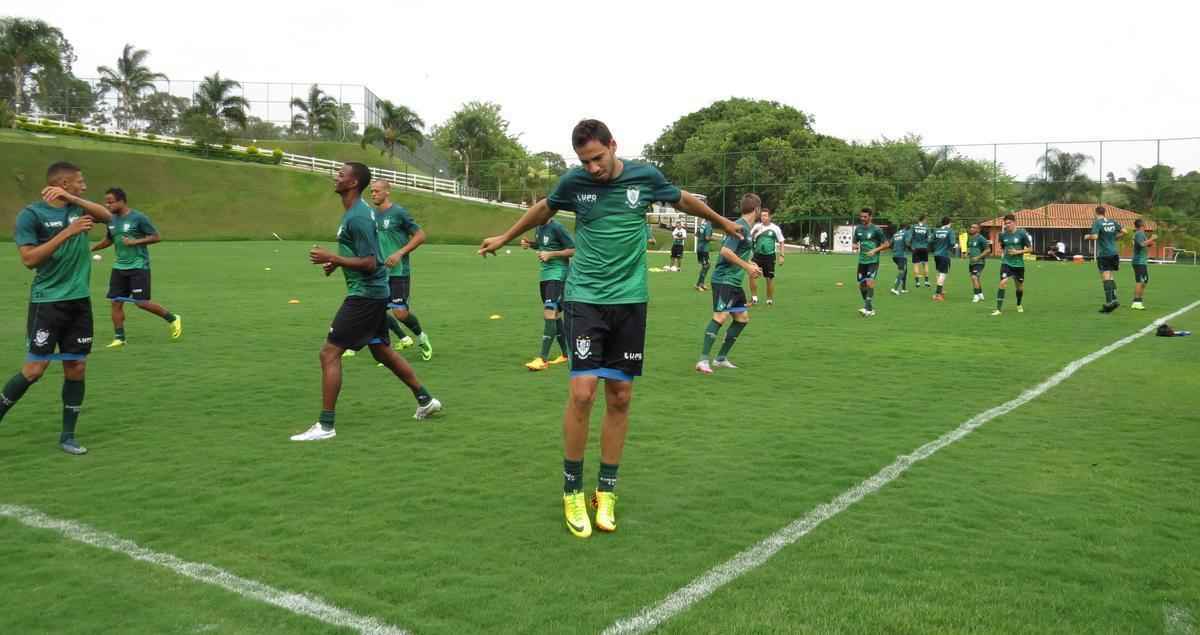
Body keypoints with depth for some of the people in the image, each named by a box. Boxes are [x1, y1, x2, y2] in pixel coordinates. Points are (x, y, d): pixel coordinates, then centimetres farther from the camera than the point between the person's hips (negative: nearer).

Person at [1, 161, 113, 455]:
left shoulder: (77, 208, 8)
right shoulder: (31, 214, -8)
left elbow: (108, 216, -9)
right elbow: (29, 259, -16)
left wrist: (71, 198, -20)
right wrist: (67, 233, -21)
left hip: (79, 300, 5)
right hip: (47, 301, -5)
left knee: (77, 368, 5)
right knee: (35, 368, -8)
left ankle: (67, 436, 14)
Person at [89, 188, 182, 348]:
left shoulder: (138, 218, -12)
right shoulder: (112, 220, 8)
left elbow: (156, 237, -10)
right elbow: (108, 240, 23)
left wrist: (135, 241, -19)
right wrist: (90, 249, 11)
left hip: (138, 267, -6)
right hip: (119, 267, 6)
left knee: (141, 302, -8)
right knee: (116, 302, 1)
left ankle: (173, 319, 12)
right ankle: (119, 338, 10)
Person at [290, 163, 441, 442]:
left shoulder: (357, 217, -19)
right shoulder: (358, 211, 12)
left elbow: (369, 263, -23)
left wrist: (332, 258, -19)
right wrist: (338, 262, 11)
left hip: (364, 294, -10)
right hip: (373, 292, 10)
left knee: (329, 353, -8)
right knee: (382, 350, 20)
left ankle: (325, 426, -4)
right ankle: (425, 400, 30)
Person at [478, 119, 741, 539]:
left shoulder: (645, 175, -2)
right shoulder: (574, 181, -3)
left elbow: (683, 200, 18)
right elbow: (544, 209, 18)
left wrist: (722, 222, 32)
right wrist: (504, 238, 30)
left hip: (630, 300, 2)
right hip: (585, 298, -1)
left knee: (620, 397, 4)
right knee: (582, 392, -12)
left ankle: (606, 492, 17)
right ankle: (572, 491, 6)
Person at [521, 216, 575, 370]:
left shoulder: (557, 227, -14)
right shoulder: (539, 227, 9)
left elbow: (573, 250, -12)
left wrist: (551, 254, -17)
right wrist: (530, 244, 5)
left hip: (558, 274, -9)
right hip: (544, 274, 9)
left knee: (549, 313, -17)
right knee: (554, 314, 14)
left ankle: (542, 359, -19)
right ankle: (566, 353, 25)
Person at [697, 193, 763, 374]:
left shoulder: (747, 228, 15)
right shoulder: (740, 227, -14)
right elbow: (725, 251, -24)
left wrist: (750, 265, 18)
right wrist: (747, 266, -20)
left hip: (734, 281, 10)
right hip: (724, 279, -10)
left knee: (742, 317, 13)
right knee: (721, 316, -18)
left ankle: (721, 358, 19)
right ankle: (703, 361, -18)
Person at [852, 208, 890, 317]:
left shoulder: (876, 230, -8)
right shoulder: (858, 228, 8)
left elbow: (887, 244, -4)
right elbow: (855, 243, 20)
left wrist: (875, 250, -16)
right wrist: (856, 246, -4)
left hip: (873, 261, -6)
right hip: (862, 261, 6)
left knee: (869, 283, -20)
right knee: (861, 285, 7)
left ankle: (868, 309, -18)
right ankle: (870, 308, 23)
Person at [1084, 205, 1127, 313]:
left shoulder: (1097, 223, -9)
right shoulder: (1112, 222, 9)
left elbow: (1095, 236, -20)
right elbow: (1125, 231, 12)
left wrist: (1087, 236, -1)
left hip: (1103, 254, -6)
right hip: (1114, 253, 6)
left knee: (1106, 278, -7)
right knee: (1110, 277, 15)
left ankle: (1109, 302, -12)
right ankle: (1113, 299, 8)